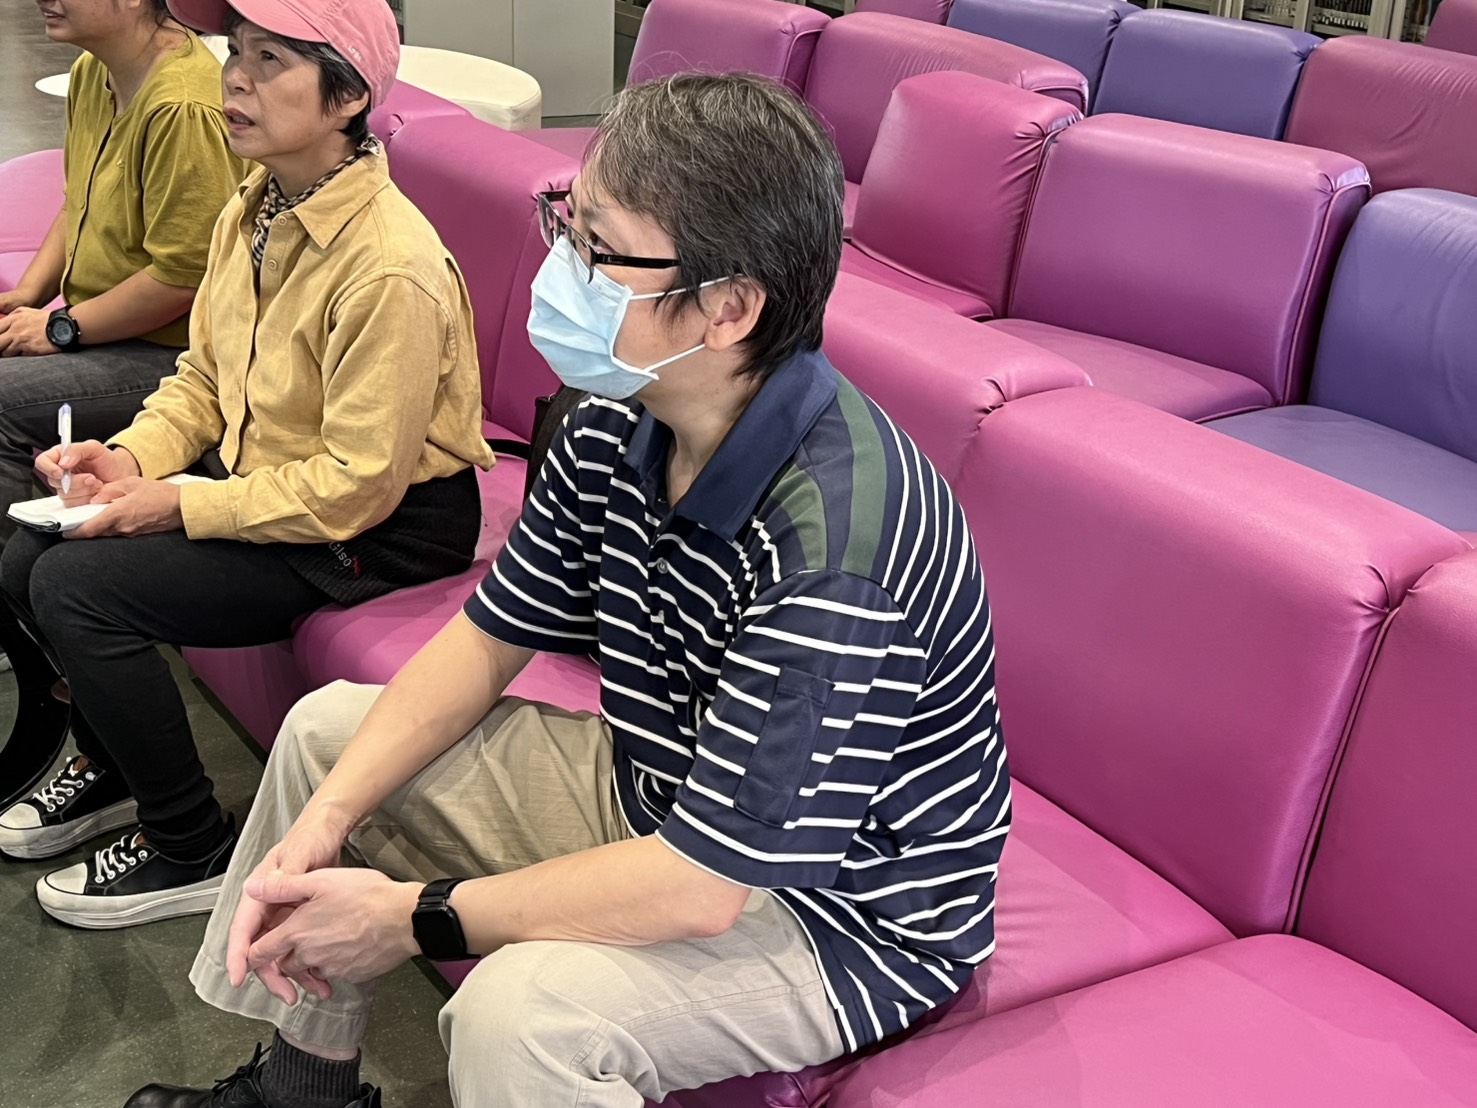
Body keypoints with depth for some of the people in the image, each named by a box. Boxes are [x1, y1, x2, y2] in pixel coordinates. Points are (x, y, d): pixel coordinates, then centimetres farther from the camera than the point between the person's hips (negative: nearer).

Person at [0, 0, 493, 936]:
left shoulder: (392, 269, -27)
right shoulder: (253, 211, 2)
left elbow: (356, 486, -25)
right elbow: (204, 376, 12)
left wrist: (183, 506, -20)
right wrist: (133, 456, -7)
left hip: (383, 530, -9)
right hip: (257, 471, 9)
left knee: (76, 588, -18)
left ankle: (193, 851, 1)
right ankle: (110, 765, 29)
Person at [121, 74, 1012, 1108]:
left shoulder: (834, 540, -36)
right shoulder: (619, 426, -10)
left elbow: (703, 888, -32)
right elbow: (490, 636, 2)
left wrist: (416, 917, -22)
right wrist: (323, 823, -10)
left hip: (842, 910, -8)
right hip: (653, 794, 8)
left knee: (521, 1012, -35)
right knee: (329, 729, 11)